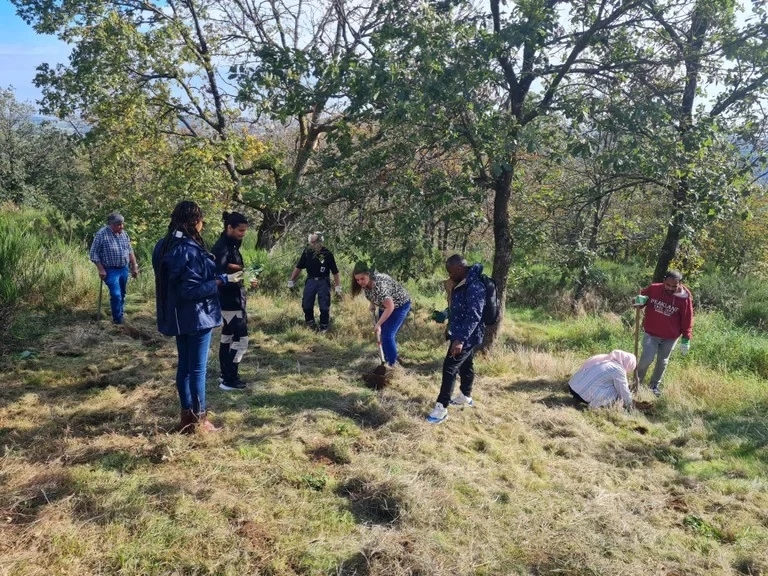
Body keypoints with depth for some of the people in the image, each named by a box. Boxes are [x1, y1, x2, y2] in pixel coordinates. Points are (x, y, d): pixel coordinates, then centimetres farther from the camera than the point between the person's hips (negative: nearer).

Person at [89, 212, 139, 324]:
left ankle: (120, 316, 27)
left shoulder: (124, 233, 5)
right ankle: (118, 320, 0)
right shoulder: (102, 234, -13)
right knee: (116, 295, -13)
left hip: (124, 269, 6)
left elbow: (130, 251, 14)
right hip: (110, 270, -6)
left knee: (122, 295, 13)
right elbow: (93, 253, -9)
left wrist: (134, 266, 12)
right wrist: (100, 269, -14)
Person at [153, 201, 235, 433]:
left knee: (184, 365, 15)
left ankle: (187, 416, 24)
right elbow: (192, 289, -23)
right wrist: (221, 280, -15)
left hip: (177, 316, 9)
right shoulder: (190, 249, -21)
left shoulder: (164, 246, 6)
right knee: (197, 368, 1)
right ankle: (199, 420, 11)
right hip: (196, 316, -9)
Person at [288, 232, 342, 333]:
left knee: (324, 306, 0)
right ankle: (310, 323, 24)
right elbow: (298, 267, 6)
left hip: (323, 282, -3)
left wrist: (338, 287, -7)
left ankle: (324, 326, 16)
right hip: (311, 280, 3)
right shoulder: (307, 252, -4)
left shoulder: (327, 253, -12)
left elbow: (335, 271, -6)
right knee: (306, 305, 4)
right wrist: (291, 281, 6)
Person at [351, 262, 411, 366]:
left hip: (399, 305, -8)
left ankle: (392, 364, 0)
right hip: (385, 305, 8)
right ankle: (387, 360, 27)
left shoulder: (379, 284, -39)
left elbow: (390, 307, -39)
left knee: (388, 335, -13)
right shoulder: (366, 282, -14)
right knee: (382, 333, 12)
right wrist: (372, 304, -4)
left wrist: (378, 324, -36)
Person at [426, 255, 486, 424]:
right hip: (463, 334, 10)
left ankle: (441, 408, -5)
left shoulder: (474, 286, -25)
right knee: (465, 365, 22)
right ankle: (465, 396, 38)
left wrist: (460, 339, -33)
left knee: (450, 367, -9)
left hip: (467, 336, -10)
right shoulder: (461, 284, 6)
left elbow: (474, 316, -30)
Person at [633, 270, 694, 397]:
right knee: (646, 359, -7)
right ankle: (637, 381, 18)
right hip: (651, 333, -1)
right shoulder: (653, 289, -12)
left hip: (670, 337, 1)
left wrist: (686, 340, -6)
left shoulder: (685, 298, -13)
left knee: (662, 362, 14)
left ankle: (655, 385, 33)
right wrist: (640, 301, -21)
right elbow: (642, 296, 5)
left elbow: (687, 320, -6)